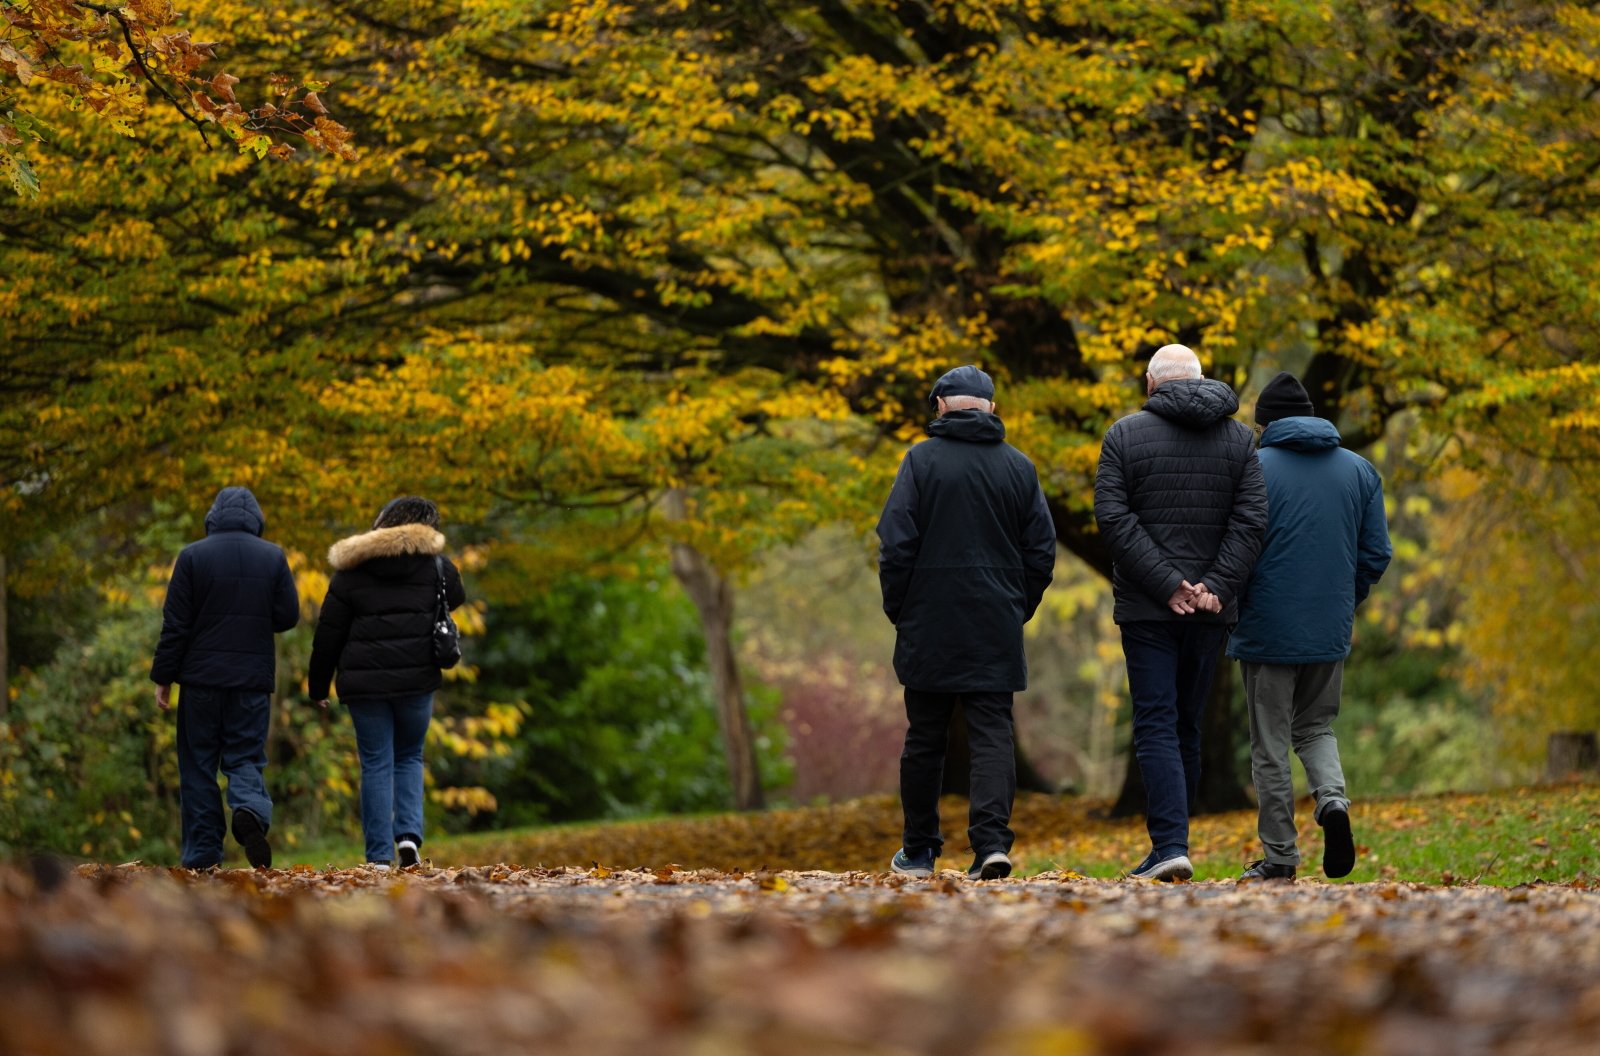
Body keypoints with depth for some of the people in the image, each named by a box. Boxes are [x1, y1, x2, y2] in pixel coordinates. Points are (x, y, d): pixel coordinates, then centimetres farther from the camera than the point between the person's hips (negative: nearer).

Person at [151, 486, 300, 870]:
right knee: (246, 757, 7)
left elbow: (175, 624, -5)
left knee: (198, 764, 6)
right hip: (253, 679, 1)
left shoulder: (193, 556, -4)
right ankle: (251, 810, -25)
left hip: (201, 676, -1)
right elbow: (288, 616, 2)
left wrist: (163, 677, 1)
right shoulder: (273, 558, 1)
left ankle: (202, 853, 5)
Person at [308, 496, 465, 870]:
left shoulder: (352, 569, 3)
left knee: (376, 764, 4)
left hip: (365, 681, -1)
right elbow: (456, 598, 24)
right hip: (417, 678, 1)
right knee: (410, 757, 18)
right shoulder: (435, 564, 3)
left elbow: (328, 633, 4)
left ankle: (380, 854, 0)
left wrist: (318, 685, 12)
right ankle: (409, 834, -2)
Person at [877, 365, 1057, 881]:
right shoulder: (1019, 467, 6)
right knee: (993, 733, -1)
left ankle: (919, 851, 16)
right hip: (997, 631, 2)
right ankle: (992, 840, -17)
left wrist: (898, 611, 3)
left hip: (930, 627, -2)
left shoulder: (922, 460, -4)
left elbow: (896, 544, -8)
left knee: (925, 738, 8)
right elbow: (1042, 552, 8)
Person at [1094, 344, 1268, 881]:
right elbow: (1251, 520, -4)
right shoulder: (1238, 439, 7)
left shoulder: (1125, 435, 0)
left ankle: (1170, 845, -18)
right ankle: (1170, 843, 18)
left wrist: (1168, 584, -14)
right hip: (1210, 612, 3)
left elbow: (1113, 517, -11)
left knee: (1156, 726, -5)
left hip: (1146, 609, -3)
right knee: (1188, 726, 13)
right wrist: (1214, 586, -10)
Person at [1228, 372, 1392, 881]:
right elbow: (1376, 555, 6)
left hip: (1268, 629, -4)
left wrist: (1230, 609, 5)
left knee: (1270, 745, 5)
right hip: (1331, 630, 4)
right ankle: (1333, 797, -8)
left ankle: (1280, 855, 6)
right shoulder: (1360, 470, 6)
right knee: (1316, 728, 20)